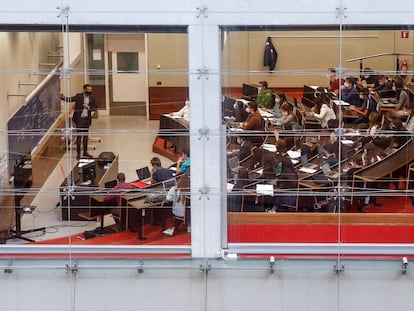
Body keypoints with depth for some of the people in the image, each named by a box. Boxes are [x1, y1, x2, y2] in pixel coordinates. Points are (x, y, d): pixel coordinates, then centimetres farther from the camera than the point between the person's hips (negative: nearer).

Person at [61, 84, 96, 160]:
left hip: (87, 119, 4)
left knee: (86, 136, 14)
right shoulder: (79, 96, -7)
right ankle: (78, 153, 1)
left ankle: (85, 152, 24)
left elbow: (94, 108, 4)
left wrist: (88, 107, -14)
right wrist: (63, 97, -33)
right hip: (79, 119, -4)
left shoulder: (92, 98, 3)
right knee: (79, 136, -3)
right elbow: (70, 99, -16)